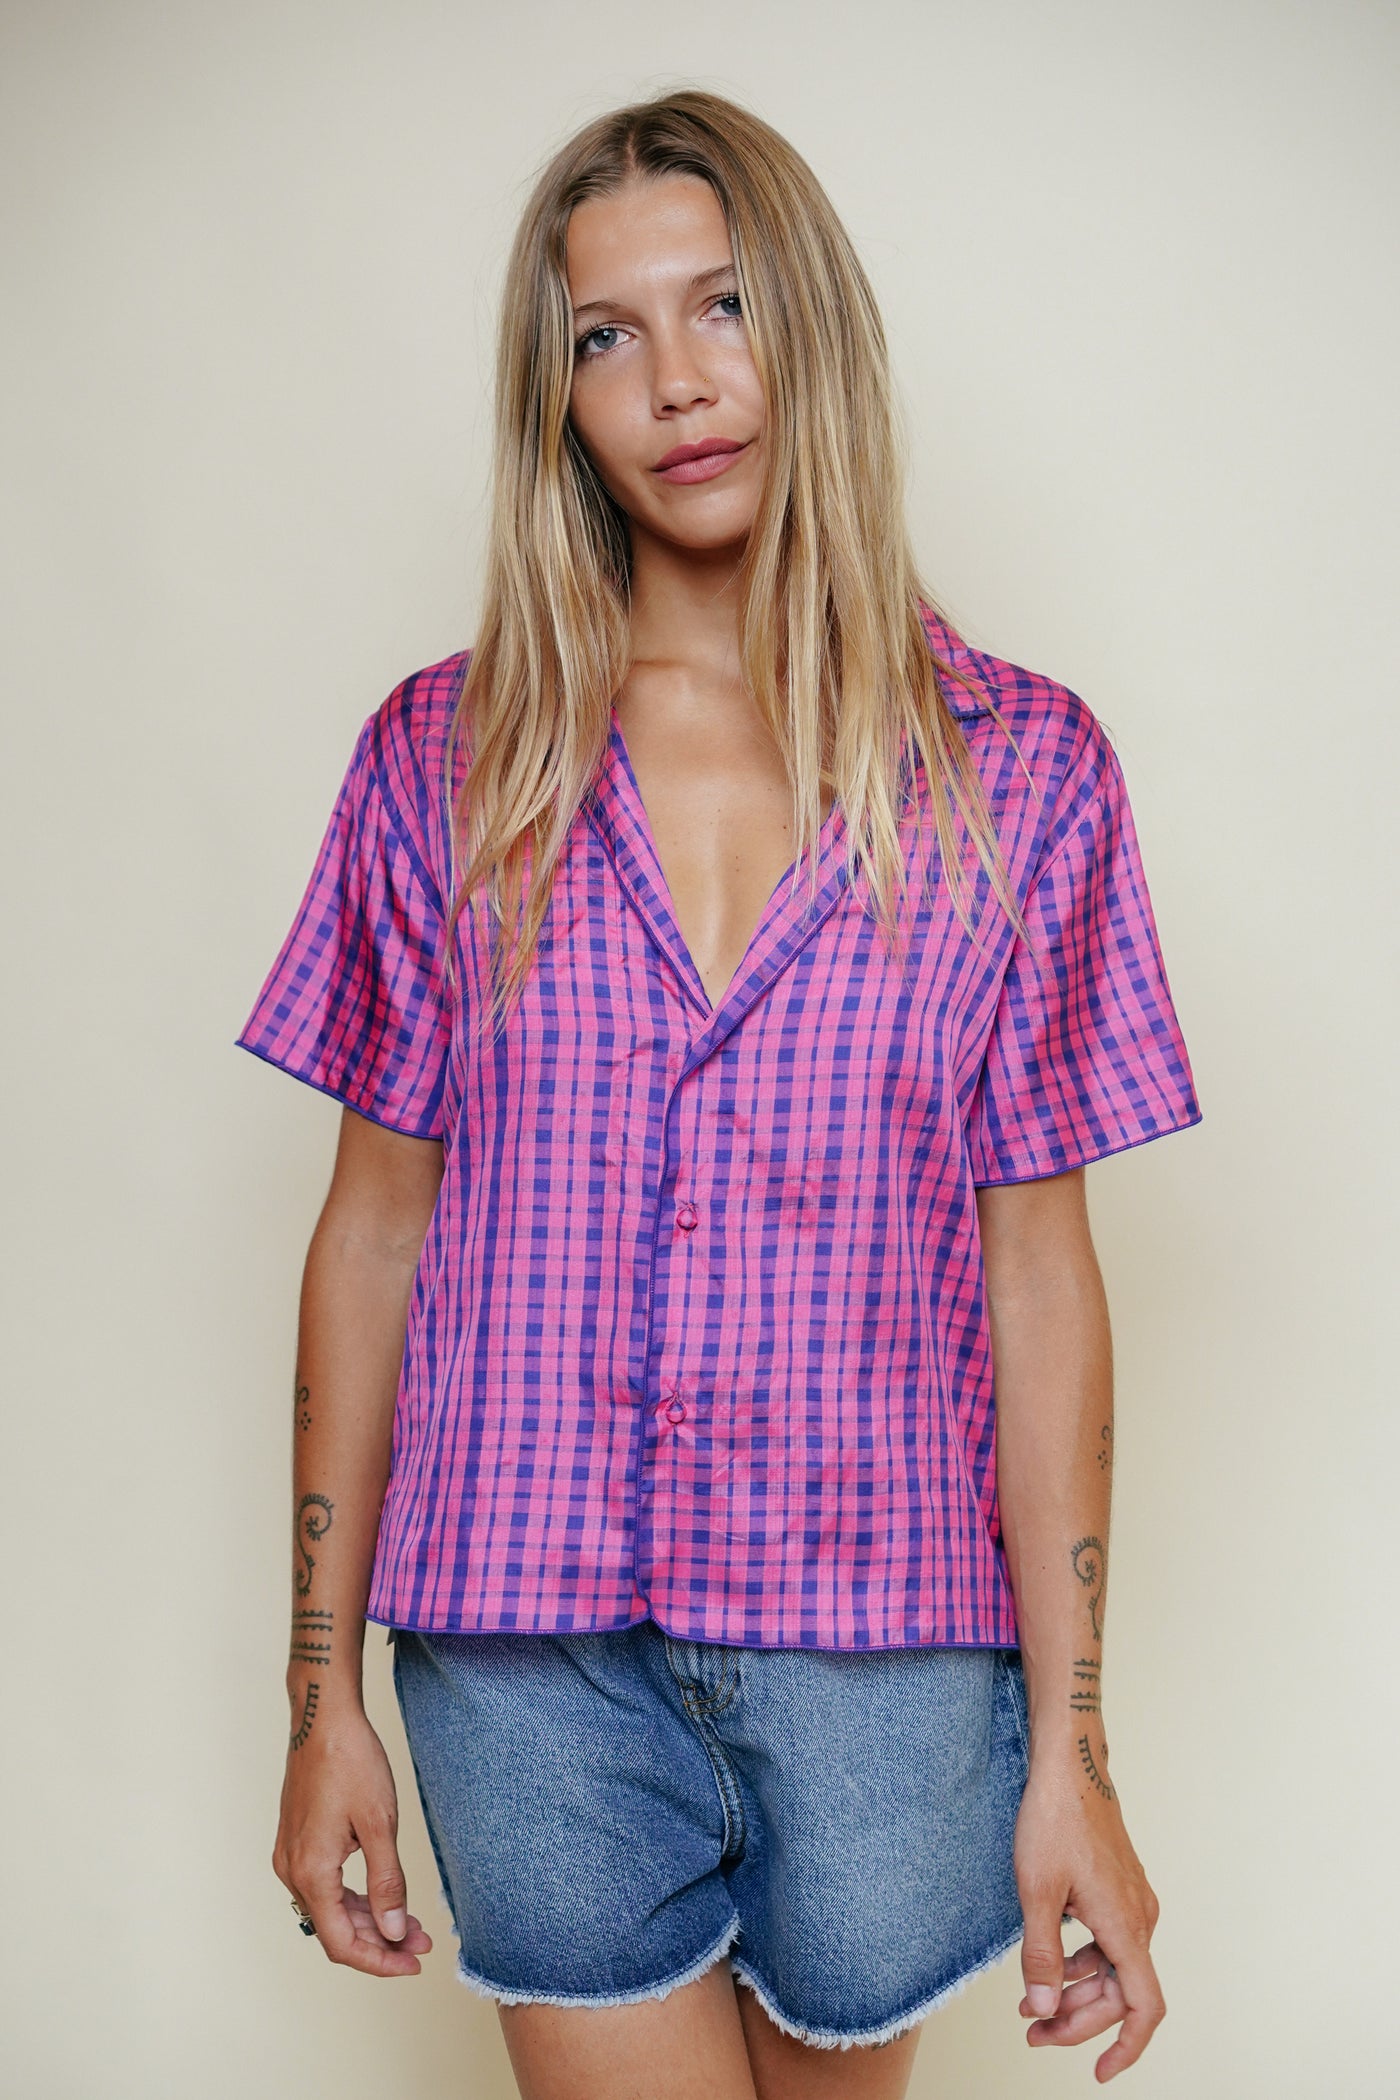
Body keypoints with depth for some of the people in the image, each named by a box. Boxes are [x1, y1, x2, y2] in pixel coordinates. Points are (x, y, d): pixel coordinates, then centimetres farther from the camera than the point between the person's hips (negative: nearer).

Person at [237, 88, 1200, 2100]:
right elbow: (372, 1238, 4)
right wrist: (322, 1702, 4)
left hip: (883, 1647, 1)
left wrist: (1071, 1748, -2)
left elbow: (1043, 1277, 0)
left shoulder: (1020, 771, -1)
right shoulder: (446, 760, 1)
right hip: (528, 1652, 0)